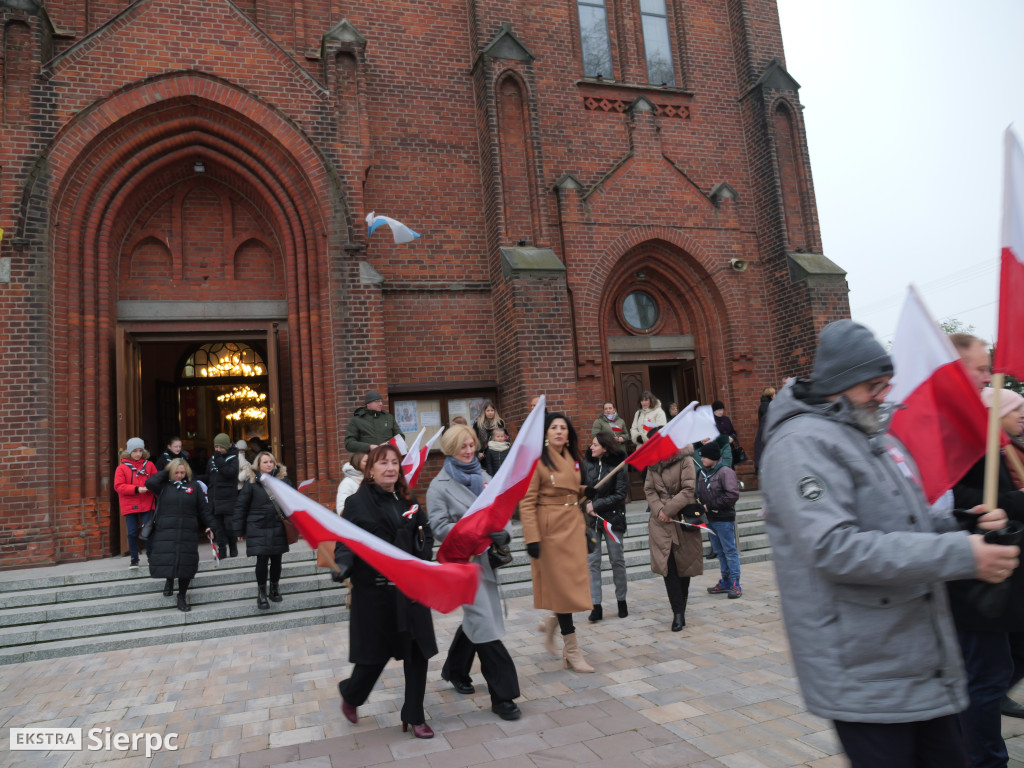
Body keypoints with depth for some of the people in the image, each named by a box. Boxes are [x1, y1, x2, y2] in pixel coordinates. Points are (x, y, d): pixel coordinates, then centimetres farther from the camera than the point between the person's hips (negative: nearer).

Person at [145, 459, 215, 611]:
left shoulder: (194, 487, 9)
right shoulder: (163, 486, 6)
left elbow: (203, 509, 10)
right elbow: (150, 483, -16)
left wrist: (210, 525, 3)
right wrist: (165, 472, -3)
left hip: (187, 533, 1)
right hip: (165, 532, -1)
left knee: (186, 564, 0)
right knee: (166, 562, -4)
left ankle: (182, 596, 17)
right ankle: (169, 580, 33)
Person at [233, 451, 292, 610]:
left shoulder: (283, 479, 2)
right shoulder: (252, 482, -2)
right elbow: (240, 506, 1)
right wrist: (240, 530, 1)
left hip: (278, 527, 2)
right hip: (258, 529, -2)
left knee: (276, 559, 9)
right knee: (262, 560, -4)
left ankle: (275, 588, 28)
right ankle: (261, 593, 10)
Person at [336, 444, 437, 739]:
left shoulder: (408, 500, 8)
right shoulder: (357, 502, -5)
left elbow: (425, 535, 11)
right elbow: (346, 541, -8)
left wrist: (424, 555, -7)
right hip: (375, 592, -4)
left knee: (417, 653, 6)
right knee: (375, 655, 8)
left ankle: (414, 716, 24)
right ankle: (350, 695, 40)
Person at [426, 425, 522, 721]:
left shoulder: (483, 477, 13)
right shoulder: (440, 485, -5)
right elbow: (439, 526, -12)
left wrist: (503, 533, -11)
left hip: (486, 558, 7)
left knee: (475, 619, 20)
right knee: (484, 625, -8)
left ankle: (455, 671, 42)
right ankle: (502, 696, 0)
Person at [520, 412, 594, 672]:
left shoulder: (572, 459, 12)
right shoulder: (537, 460, -10)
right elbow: (526, 502, -14)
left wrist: (582, 525, 17)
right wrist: (532, 538, -19)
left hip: (573, 527, 7)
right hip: (551, 530, -7)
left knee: (578, 582, 7)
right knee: (562, 586, 1)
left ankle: (552, 623, 33)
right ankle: (571, 652, 13)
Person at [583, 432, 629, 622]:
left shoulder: (618, 466, -9)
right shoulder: (586, 463, -1)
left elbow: (621, 494, -11)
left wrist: (596, 504, -14)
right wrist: (587, 505, -10)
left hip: (613, 518, -2)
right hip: (590, 518, 2)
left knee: (617, 559, 10)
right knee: (592, 561, 1)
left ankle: (621, 600, 27)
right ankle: (596, 606, 7)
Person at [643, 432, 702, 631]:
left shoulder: (685, 460, -9)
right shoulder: (654, 463, 9)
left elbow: (689, 490, -15)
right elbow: (649, 489, 6)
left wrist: (668, 510, -16)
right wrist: (659, 510, -11)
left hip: (683, 520, -3)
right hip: (661, 522, 4)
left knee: (684, 564, 8)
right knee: (668, 566, -5)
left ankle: (680, 609, 26)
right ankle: (678, 612, 1)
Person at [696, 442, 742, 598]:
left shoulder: (725, 472, -13)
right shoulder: (702, 472, 10)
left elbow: (732, 495, -19)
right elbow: (700, 492, 22)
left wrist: (710, 505, -16)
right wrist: (700, 502, 1)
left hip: (724, 519, -7)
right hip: (710, 519, 7)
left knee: (730, 551, -2)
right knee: (719, 552, 14)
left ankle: (735, 584, 4)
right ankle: (725, 582, 23)